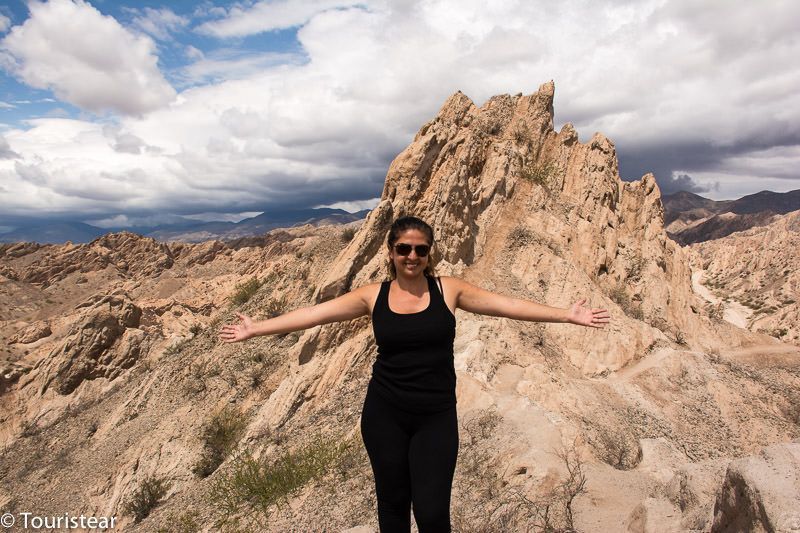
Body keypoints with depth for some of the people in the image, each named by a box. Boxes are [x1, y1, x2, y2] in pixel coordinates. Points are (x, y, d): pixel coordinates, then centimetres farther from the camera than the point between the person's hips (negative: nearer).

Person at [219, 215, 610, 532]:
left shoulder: (448, 289, -4)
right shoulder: (372, 295, -2)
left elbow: (508, 305, -6)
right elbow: (313, 313, -3)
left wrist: (566, 315, -9)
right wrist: (254, 329, -4)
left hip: (436, 416, -1)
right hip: (384, 414, 1)